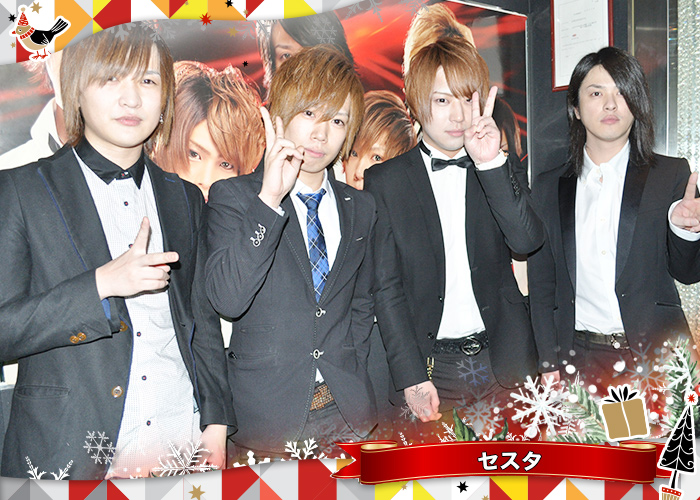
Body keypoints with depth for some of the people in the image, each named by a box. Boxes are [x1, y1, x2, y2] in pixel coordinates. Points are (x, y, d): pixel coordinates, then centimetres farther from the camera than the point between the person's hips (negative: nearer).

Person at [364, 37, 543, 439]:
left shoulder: (500, 170, 7)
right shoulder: (384, 181, -1)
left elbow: (527, 241, -10)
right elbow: (386, 288, -3)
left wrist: (492, 163, -21)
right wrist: (411, 377, -8)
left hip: (504, 362, 2)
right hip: (430, 366, -2)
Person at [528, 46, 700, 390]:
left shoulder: (672, 175, 3)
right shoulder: (548, 188, 6)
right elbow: (541, 285, 8)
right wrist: (550, 363, -1)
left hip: (655, 357, 0)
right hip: (578, 358, 1)